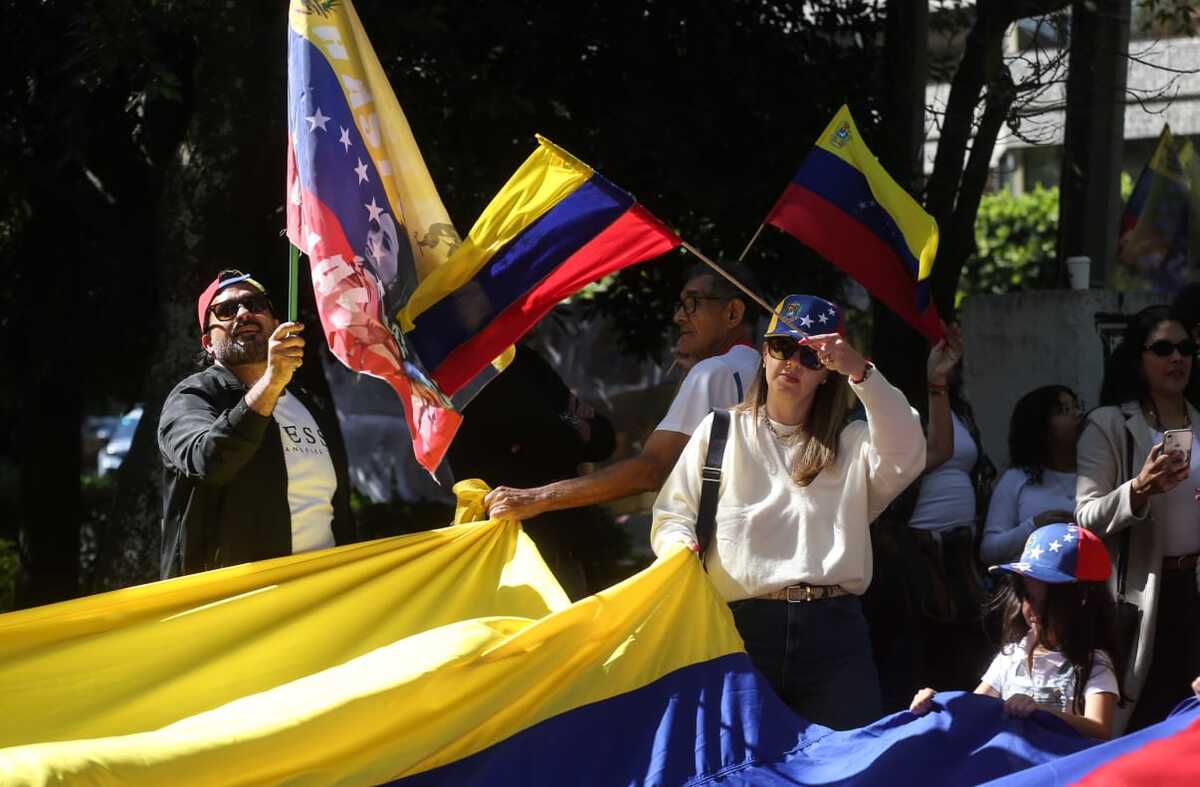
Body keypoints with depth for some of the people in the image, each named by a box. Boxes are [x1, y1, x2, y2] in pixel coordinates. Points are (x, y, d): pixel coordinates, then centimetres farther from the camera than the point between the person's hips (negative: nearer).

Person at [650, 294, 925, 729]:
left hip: (834, 630, 0)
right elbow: (673, 513, 16)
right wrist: (680, 546, -9)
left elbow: (905, 456, -5)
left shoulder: (850, 444, 17)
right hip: (745, 626, 0)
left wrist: (862, 374, -16)